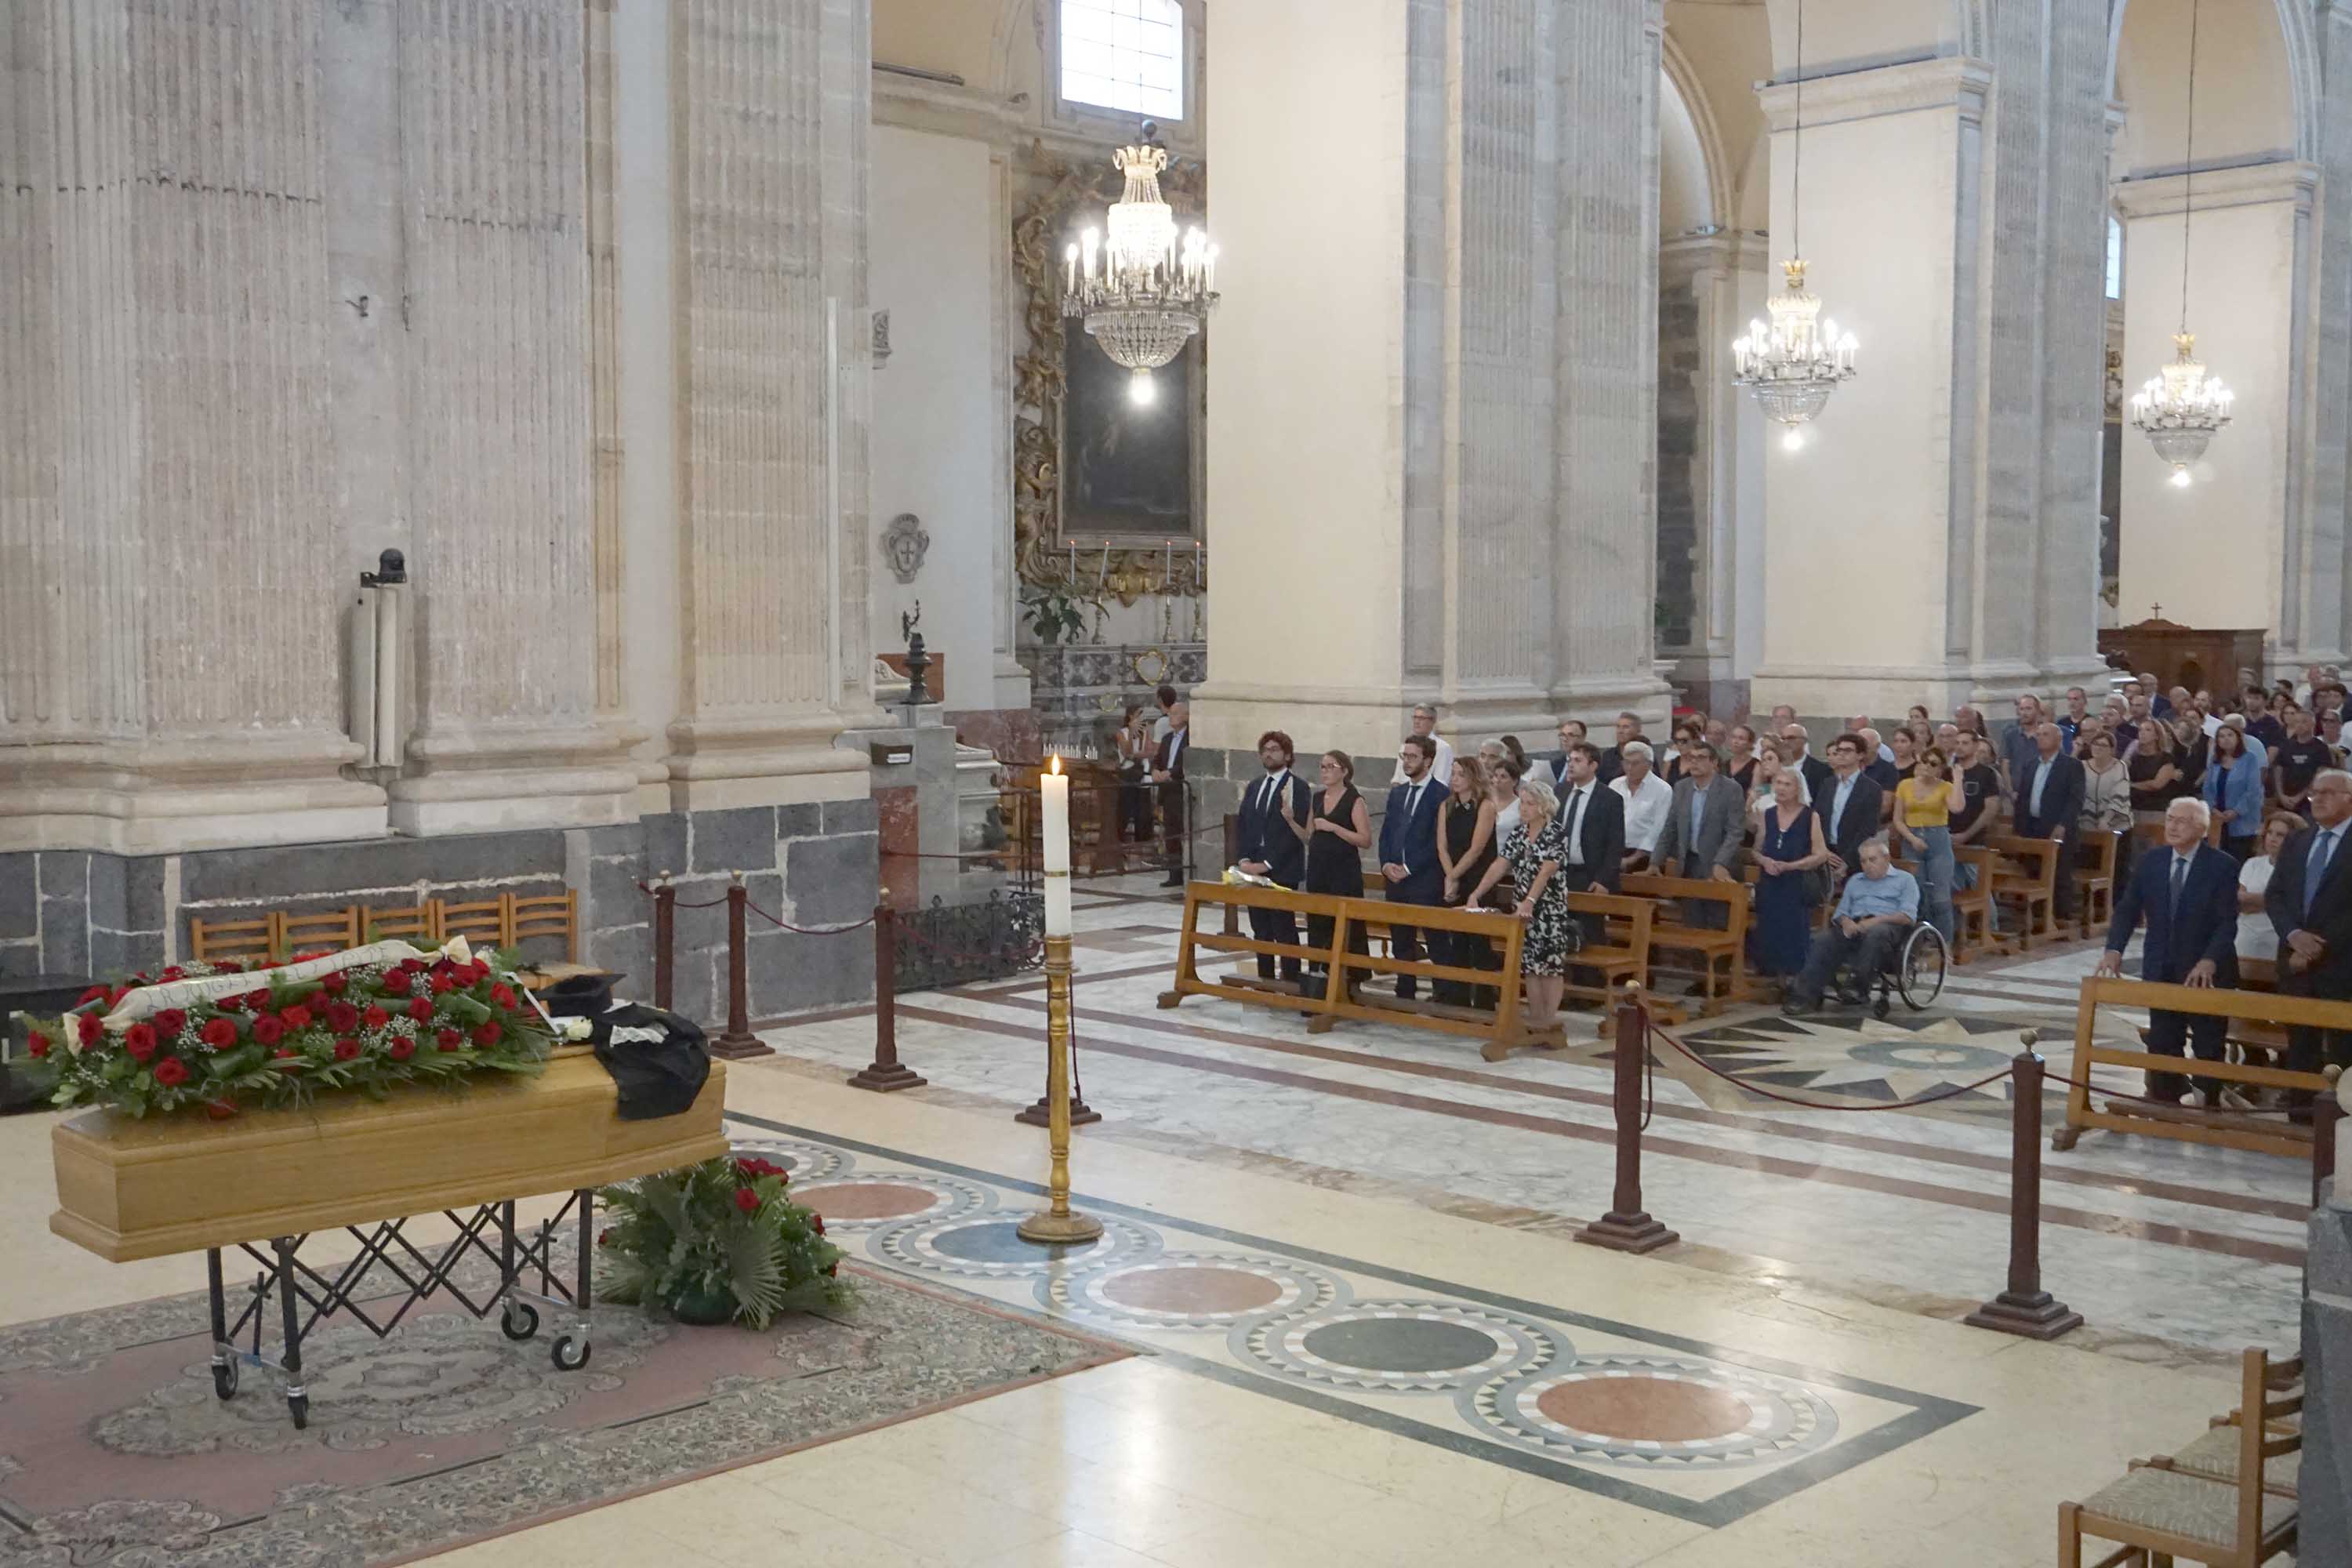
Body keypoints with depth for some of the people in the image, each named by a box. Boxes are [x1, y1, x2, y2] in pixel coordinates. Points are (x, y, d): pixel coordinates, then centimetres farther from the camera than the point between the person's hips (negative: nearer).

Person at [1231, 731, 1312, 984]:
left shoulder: (1297, 787, -5)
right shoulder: (1254, 788, 17)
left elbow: (1296, 831, -13)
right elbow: (1241, 827, 15)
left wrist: (1267, 864, -16)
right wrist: (1244, 859, -2)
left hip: (1281, 871, -6)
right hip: (1253, 869, 6)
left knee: (1284, 929, -6)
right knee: (1260, 930, 9)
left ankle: (1290, 982, -2)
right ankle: (1264, 981, 16)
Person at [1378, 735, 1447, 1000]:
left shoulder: (1441, 795, -8)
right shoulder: (1397, 792, 15)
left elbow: (1437, 841, -12)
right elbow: (1385, 833, 16)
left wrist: (1408, 868, -13)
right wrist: (1386, 864, -1)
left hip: (1425, 881, -7)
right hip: (1396, 879, 7)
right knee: (1401, 942, 11)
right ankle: (1405, 993, 18)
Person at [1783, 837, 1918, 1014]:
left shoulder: (1905, 879, 17)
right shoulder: (1855, 881, 33)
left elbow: (1909, 916, 2)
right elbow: (1840, 912, 23)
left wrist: (1877, 920, -13)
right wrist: (1845, 921, -3)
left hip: (1887, 927, -4)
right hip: (1854, 926, 4)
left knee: (1876, 933, -41)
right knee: (1823, 941, -27)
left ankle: (1858, 985, -43)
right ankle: (1806, 995, -38)